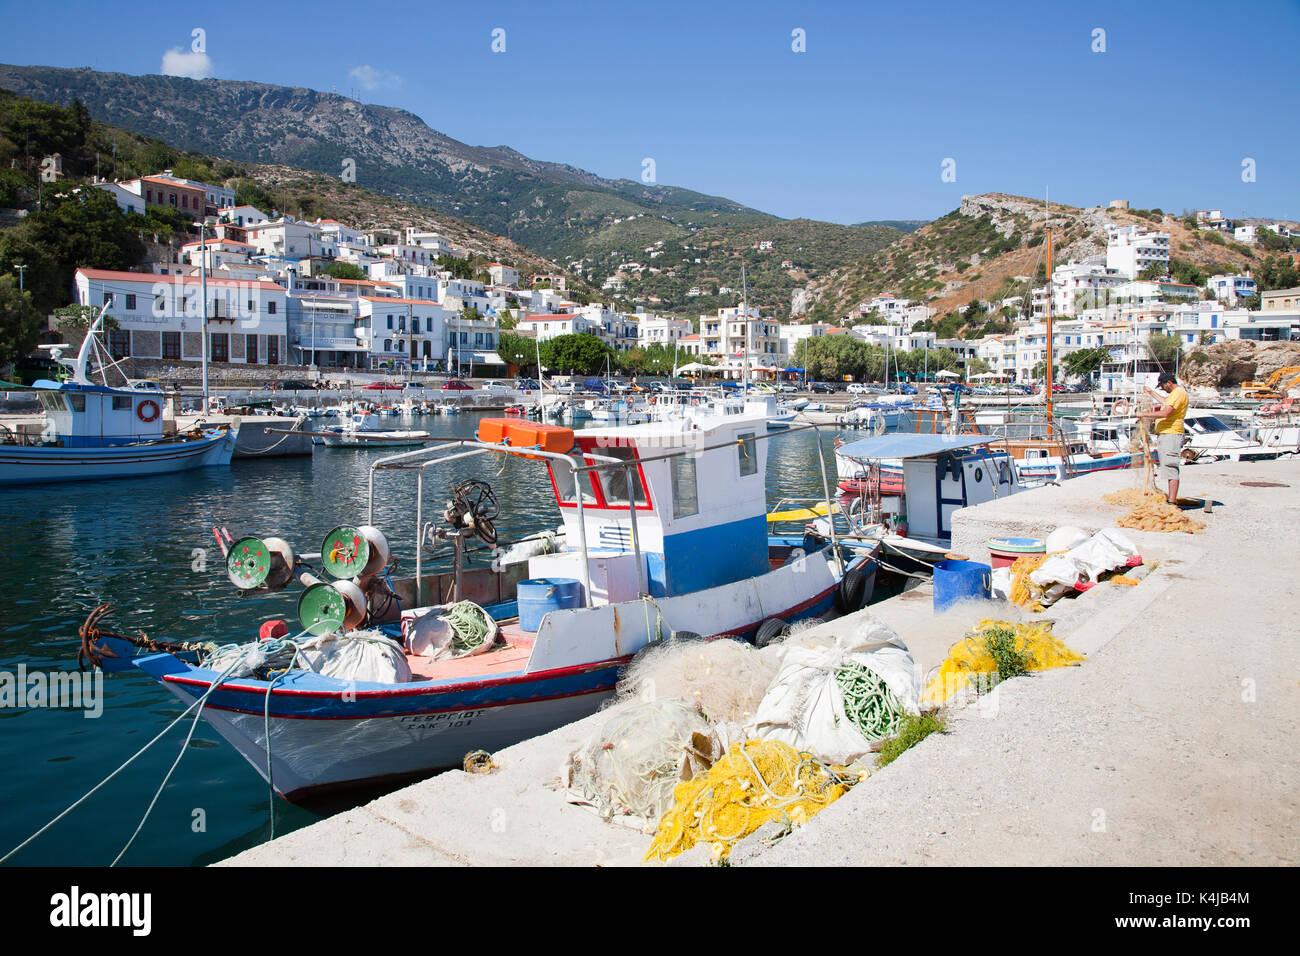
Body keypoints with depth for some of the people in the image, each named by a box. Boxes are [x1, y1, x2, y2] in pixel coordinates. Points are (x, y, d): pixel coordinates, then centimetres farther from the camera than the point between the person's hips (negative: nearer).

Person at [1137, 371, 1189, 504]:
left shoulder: (1179, 393, -14)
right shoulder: (1175, 393, 19)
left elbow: (1165, 413, -24)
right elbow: (1166, 402, 42)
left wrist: (1144, 414, -16)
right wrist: (1151, 393, 48)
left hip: (1171, 434, -11)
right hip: (1164, 434, 11)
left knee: (1171, 468, -13)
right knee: (1169, 468, 13)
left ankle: (1172, 502, -15)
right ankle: (1172, 498, 19)